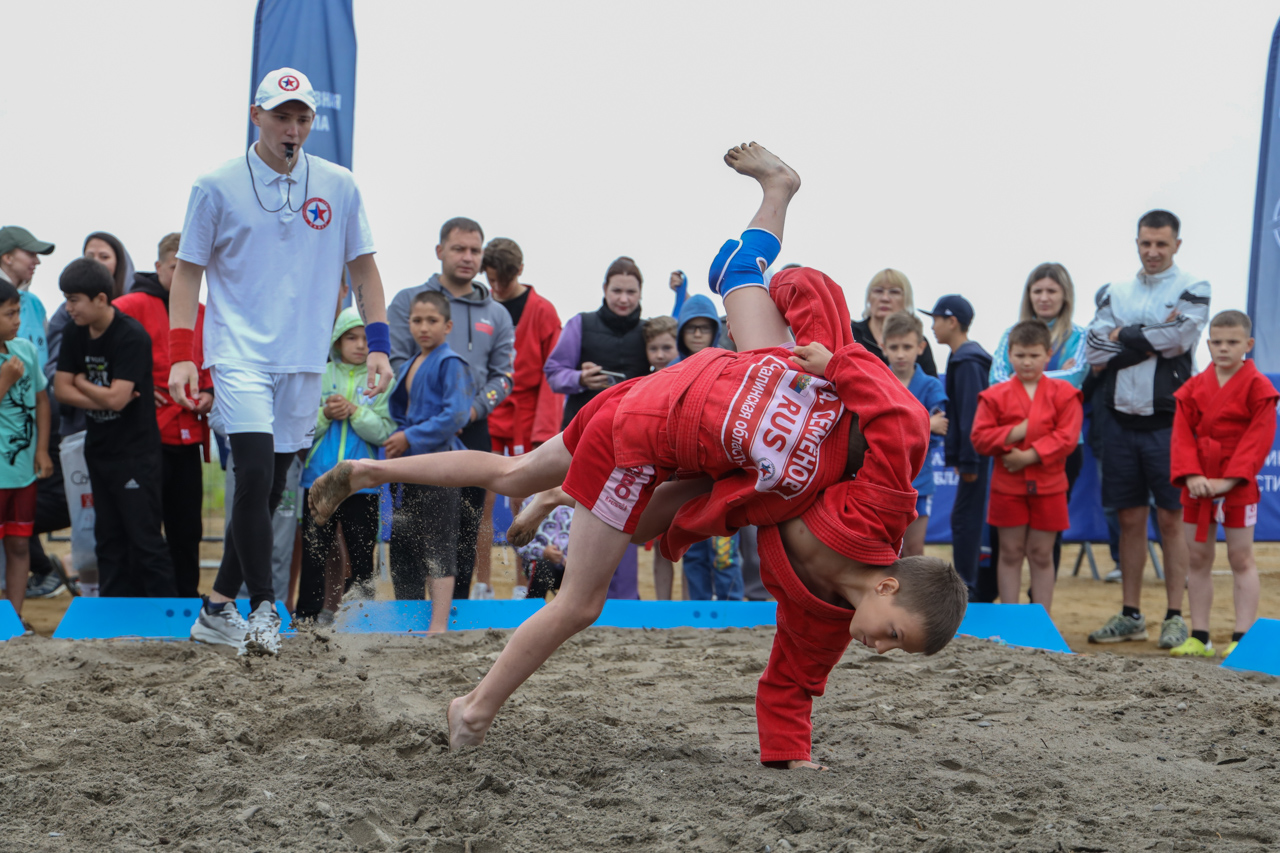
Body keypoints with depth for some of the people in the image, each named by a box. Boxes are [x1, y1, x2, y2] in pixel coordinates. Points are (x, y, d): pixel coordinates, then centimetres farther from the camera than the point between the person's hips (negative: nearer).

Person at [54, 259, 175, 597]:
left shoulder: (132, 336, -17)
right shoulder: (75, 335, 5)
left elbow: (116, 398, -22)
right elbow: (62, 390, 1)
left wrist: (82, 383, -5)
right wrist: (101, 397, -13)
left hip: (136, 453, -7)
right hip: (98, 450, 7)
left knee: (145, 540, -6)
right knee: (109, 539, 10)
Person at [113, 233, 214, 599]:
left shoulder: (202, 315, 13)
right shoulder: (134, 305, -5)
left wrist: (209, 393, 6)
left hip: (189, 436, 6)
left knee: (187, 527, 12)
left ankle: (188, 597, 21)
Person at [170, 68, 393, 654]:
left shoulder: (338, 187, 6)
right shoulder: (217, 186, 0)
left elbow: (363, 269, 13)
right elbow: (187, 272, 4)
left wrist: (377, 346, 2)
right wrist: (180, 355, -6)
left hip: (304, 361, 3)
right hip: (240, 355, -3)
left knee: (272, 489, 6)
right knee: (255, 475, -18)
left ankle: (218, 608, 19)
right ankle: (262, 607, -8)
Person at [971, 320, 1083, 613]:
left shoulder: (1063, 393, 0)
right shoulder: (996, 395, 1)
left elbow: (1067, 436, -9)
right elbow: (980, 437, -5)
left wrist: (1030, 455, -17)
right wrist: (1016, 432, -17)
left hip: (1048, 486, 0)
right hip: (1007, 487, 1)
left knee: (1041, 555, 6)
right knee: (1010, 553, 6)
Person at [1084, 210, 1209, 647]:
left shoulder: (1193, 289, 2)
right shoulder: (1116, 292, 13)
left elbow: (1179, 337, -15)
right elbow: (1094, 348, 0)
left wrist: (1123, 337, -5)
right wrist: (1151, 341, -9)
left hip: (1167, 422, -4)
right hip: (1121, 421, 4)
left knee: (1170, 519, -2)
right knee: (1130, 520, 9)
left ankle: (1175, 616, 4)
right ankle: (1131, 615, 16)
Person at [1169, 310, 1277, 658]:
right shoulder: (1194, 387, 6)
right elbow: (1182, 434, 1)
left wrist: (1229, 480, -19)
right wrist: (1191, 475, -14)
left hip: (1238, 486, -5)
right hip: (1198, 485, 5)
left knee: (1241, 559, 0)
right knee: (1198, 559, 8)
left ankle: (1242, 638, 2)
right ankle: (1199, 637, 14)